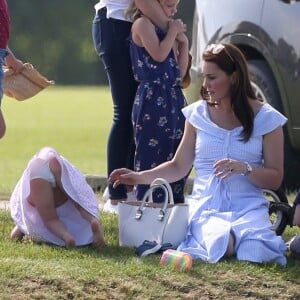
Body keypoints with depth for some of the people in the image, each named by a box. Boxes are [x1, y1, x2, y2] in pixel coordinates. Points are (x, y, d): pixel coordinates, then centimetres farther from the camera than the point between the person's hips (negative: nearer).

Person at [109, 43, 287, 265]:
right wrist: (140, 177, 2)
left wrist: (245, 168, -17)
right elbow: (179, 167, 15)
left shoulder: (265, 118, 2)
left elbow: (275, 179, 2)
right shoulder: (198, 114, 9)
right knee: (221, 246, -37)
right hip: (206, 207, 0)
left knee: (255, 253, -35)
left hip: (248, 207, 0)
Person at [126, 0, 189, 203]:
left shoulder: (166, 29, 20)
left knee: (178, 157, 7)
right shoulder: (143, 23, -3)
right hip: (153, 100, -8)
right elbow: (158, 55, -17)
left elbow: (181, 73, 17)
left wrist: (183, 42, 10)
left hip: (174, 98, 8)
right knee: (151, 156, -9)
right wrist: (173, 31, -5)